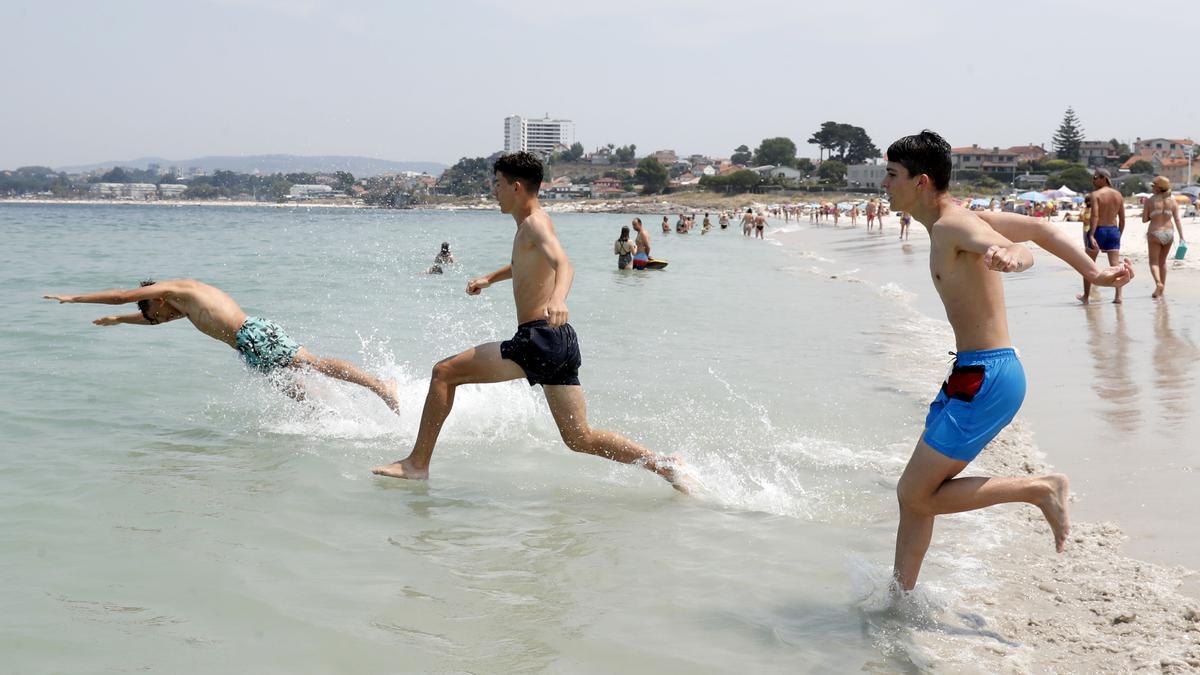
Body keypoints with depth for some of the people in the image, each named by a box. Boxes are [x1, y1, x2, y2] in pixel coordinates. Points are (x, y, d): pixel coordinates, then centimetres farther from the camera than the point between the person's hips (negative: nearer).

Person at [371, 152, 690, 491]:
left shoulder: (535, 223, -9)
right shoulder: (529, 225, 21)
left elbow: (563, 264, -30)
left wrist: (558, 298, -49)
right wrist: (488, 278, 41)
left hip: (539, 339, -10)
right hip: (562, 341, 10)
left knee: (444, 372, 1)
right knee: (580, 439, 11)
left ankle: (417, 463, 4)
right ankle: (663, 464, 3)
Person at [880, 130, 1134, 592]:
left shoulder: (952, 227, -16)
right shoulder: (957, 220, 14)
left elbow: (1025, 250, -35)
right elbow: (1038, 228, 18)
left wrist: (1008, 258, -59)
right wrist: (1093, 273, 17)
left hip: (985, 378, -10)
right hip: (977, 373, 10)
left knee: (916, 495, -6)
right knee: (914, 493, 13)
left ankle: (1041, 489, -1)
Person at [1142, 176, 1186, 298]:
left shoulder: (1149, 201, -8)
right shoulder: (1173, 201, 0)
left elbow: (1144, 219, -4)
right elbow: (1177, 220, -4)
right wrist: (1181, 237, -4)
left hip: (1154, 234, -4)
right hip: (1168, 233, 4)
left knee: (1154, 262, 1)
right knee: (1163, 261, 18)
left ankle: (1158, 283, -24)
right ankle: (1162, 288, 22)